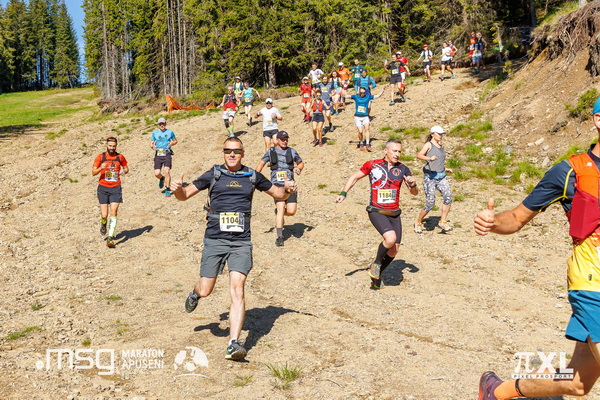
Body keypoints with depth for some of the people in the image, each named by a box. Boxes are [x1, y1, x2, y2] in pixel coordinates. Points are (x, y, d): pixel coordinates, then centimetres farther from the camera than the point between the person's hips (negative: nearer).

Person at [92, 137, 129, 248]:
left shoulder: (120, 157, 6)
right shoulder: (100, 157, 1)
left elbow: (126, 168, 20)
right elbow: (93, 173, -2)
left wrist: (124, 171, -4)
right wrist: (100, 168, -23)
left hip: (115, 188, 1)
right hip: (103, 188, -1)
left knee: (114, 213, -11)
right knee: (104, 215, -2)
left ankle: (110, 238, -10)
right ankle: (103, 224, 34)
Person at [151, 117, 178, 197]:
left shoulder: (170, 132, 9)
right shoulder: (155, 133, 11)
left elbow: (175, 141, 19)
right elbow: (151, 143, 14)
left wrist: (172, 143, -4)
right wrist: (152, 146, -10)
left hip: (167, 154, -1)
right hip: (158, 155, 2)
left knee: (166, 171, -17)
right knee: (157, 173, -6)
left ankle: (167, 190, -7)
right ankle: (162, 178, 32)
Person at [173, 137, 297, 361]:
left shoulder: (252, 176, 10)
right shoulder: (213, 175, 6)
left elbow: (278, 194, 21)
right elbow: (184, 195, 9)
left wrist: (287, 189, -1)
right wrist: (177, 189, -14)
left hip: (241, 242, 0)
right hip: (214, 240, 0)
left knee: (237, 290, -13)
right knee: (206, 290, 4)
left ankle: (234, 344, -13)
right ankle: (195, 293, 43)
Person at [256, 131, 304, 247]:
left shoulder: (292, 151, 11)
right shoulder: (271, 152, 8)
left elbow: (301, 163, 23)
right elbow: (261, 164, 16)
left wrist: (299, 168, -1)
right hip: (277, 185, -2)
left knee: (291, 211, -7)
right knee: (281, 208, -17)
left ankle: (280, 215, 30)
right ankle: (279, 237, -11)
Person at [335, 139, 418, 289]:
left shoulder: (402, 169, 3)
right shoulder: (372, 165, -4)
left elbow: (414, 192, 10)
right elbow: (355, 177, 8)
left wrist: (412, 185, -13)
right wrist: (343, 193, -3)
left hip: (394, 214, 5)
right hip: (377, 212, -4)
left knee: (394, 250, 4)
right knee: (390, 239, -27)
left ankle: (377, 275, 28)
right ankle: (376, 264, 0)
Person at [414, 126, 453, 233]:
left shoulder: (440, 146, 19)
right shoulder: (428, 144, -2)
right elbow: (419, 155, -19)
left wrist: (445, 169, 21)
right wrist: (429, 158, -35)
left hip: (441, 177, 6)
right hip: (430, 177, -6)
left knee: (448, 196, -18)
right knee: (430, 203, -7)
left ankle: (443, 222, -11)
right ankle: (418, 223, 14)